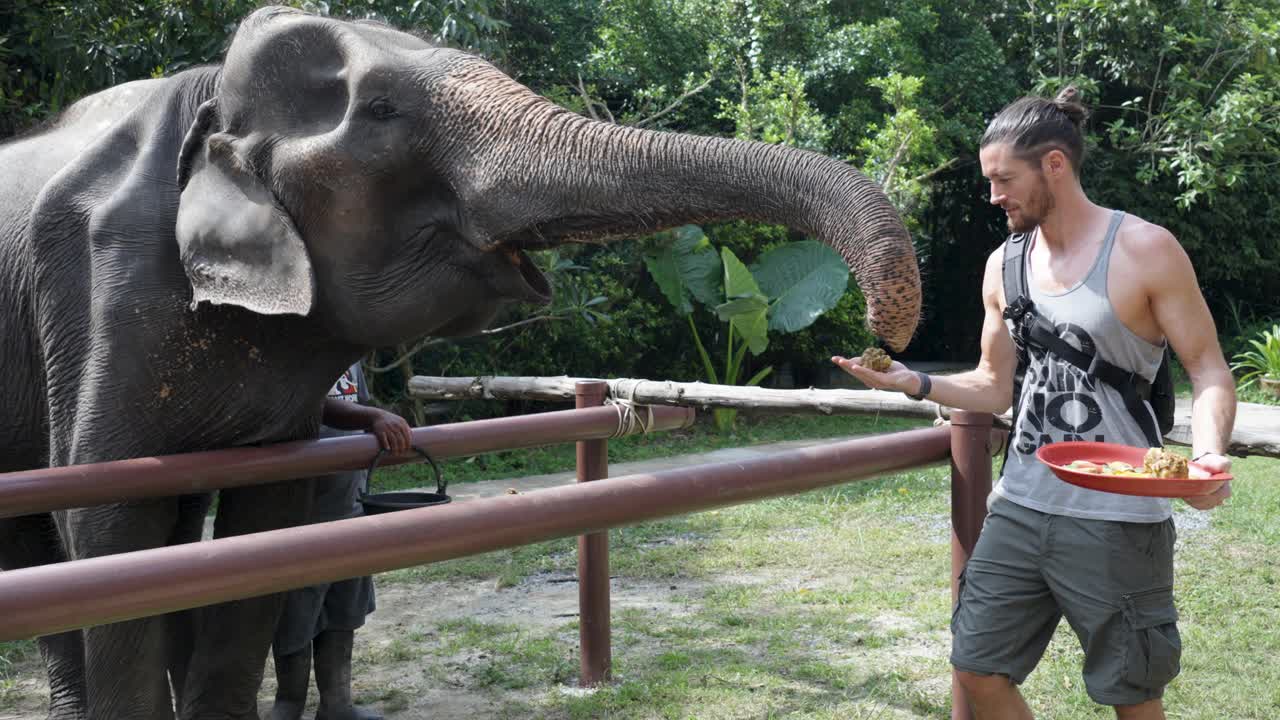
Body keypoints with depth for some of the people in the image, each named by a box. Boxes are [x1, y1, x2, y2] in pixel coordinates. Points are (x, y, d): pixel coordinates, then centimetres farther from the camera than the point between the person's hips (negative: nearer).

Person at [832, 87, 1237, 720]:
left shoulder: (1144, 250, -9)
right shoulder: (1004, 265, 8)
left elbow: (1209, 371, -7)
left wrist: (1208, 453, -26)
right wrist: (913, 383, 0)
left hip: (1115, 519, -5)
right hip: (1020, 507, 5)